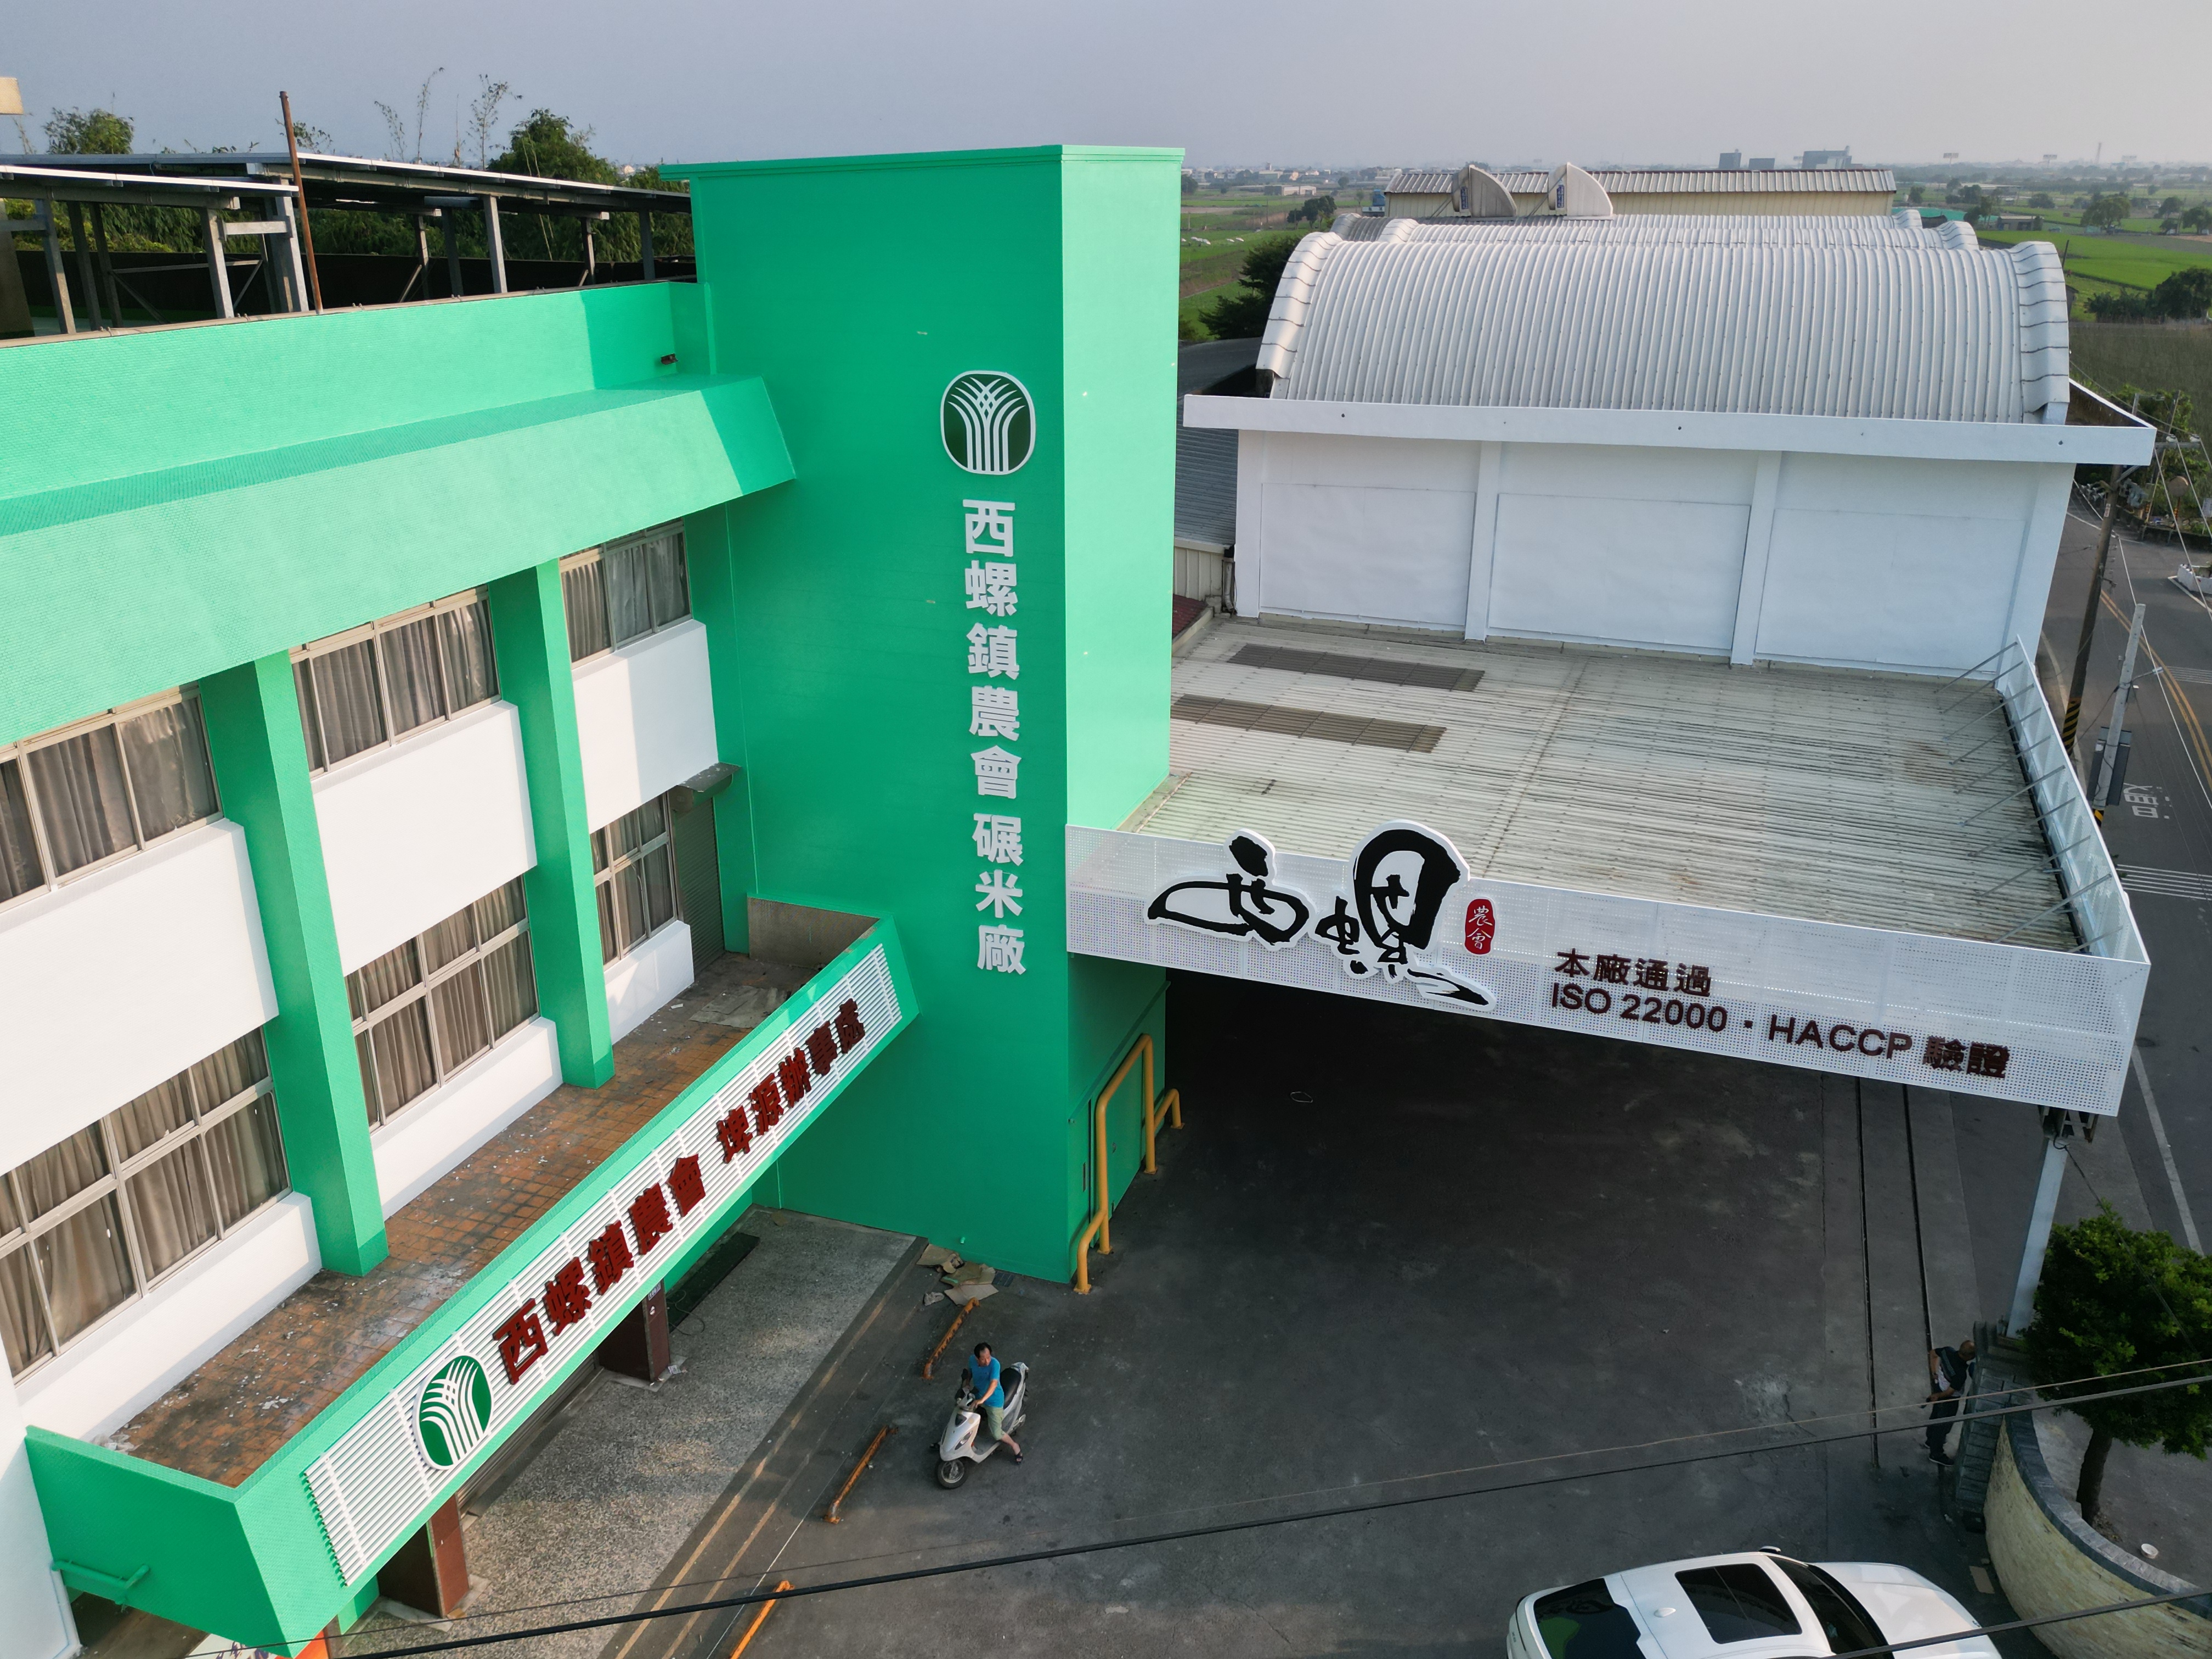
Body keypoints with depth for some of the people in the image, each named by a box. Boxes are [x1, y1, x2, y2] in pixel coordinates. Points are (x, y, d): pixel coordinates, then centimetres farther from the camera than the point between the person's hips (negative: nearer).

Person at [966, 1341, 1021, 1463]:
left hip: (993, 1400, -5)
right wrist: (967, 1384, -7)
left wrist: (982, 1400, -54)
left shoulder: (994, 1364, -33)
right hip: (977, 1395, 5)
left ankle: (1014, 1445, 23)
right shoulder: (972, 1361, -16)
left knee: (996, 1434, -5)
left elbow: (994, 1384, -44)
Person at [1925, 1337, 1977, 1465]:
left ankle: (1931, 1440, 54)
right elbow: (1949, 1392, -26)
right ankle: (1936, 1454, 34)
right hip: (1948, 1399, -7)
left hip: (1938, 1386, 7)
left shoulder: (1948, 1351, -22)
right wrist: (1938, 1396, -7)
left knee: (1936, 1415, 30)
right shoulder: (1960, 1373, -40)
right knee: (1944, 1424, 15)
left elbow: (1933, 1353, 1)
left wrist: (1934, 1373, 5)